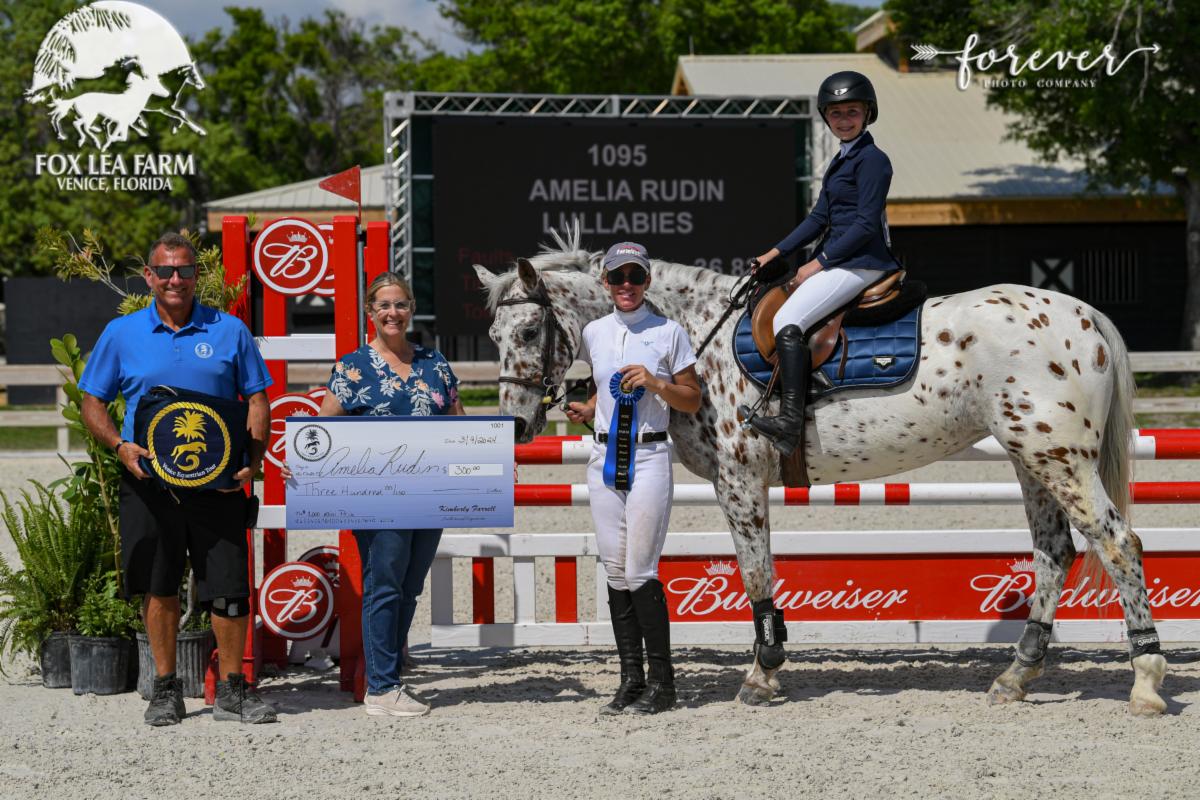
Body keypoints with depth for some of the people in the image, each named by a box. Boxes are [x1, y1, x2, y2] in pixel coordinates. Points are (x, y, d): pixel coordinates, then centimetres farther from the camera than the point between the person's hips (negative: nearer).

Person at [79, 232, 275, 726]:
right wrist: (120, 446, -8)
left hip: (216, 481, 0)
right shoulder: (121, 334, 6)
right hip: (148, 479, 0)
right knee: (159, 587, 6)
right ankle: (166, 690, 17)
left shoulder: (230, 331, 6)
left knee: (230, 587, -3)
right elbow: (92, 402, 10)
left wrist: (253, 459, -7)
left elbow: (257, 400, 8)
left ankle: (232, 690, 9)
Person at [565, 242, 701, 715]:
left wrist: (654, 381, -15)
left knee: (640, 572, -9)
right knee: (616, 572, 5)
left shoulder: (669, 333, -2)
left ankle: (661, 684, -1)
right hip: (605, 459, 5)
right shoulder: (594, 333, 10)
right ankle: (631, 680, 11)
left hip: (649, 458, -5)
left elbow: (692, 402, 1)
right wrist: (586, 412, 3)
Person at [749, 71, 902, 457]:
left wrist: (819, 263, -16)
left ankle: (790, 421, -33)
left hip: (862, 262, -11)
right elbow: (819, 218, 21)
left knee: (787, 320, -24)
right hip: (839, 261, 11)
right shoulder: (841, 161, 19)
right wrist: (775, 253, 14)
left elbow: (866, 224, -17)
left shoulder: (871, 160, -11)